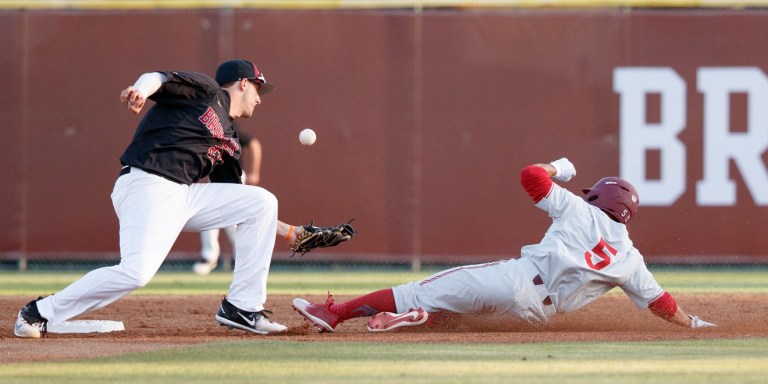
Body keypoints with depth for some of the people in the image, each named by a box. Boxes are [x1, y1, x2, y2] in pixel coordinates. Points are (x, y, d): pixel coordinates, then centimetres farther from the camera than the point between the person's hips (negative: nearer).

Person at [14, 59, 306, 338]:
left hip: (186, 197, 9)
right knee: (136, 272, -27)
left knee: (262, 202, 6)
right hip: (147, 186, -9)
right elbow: (159, 79, -13)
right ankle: (39, 313, -11)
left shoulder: (229, 142, 26)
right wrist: (140, 91, -37)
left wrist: (286, 231, 28)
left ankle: (242, 308, 6)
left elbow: (238, 206, 29)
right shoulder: (206, 91, 5)